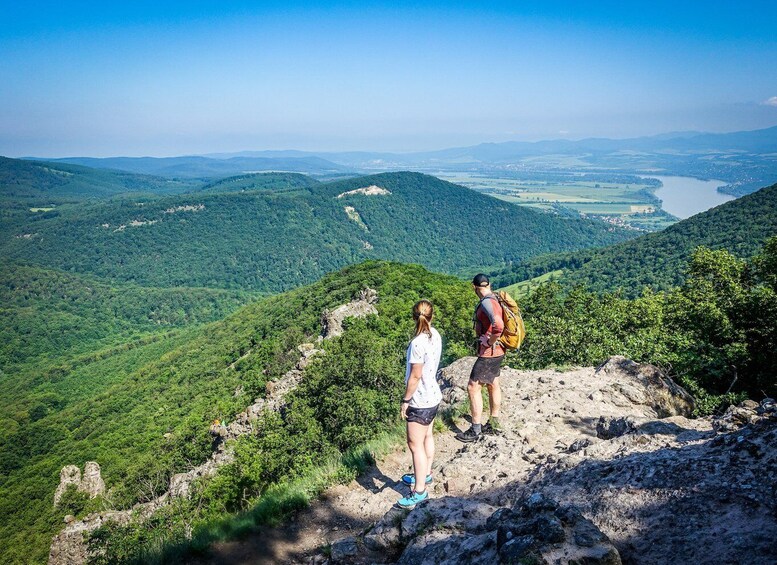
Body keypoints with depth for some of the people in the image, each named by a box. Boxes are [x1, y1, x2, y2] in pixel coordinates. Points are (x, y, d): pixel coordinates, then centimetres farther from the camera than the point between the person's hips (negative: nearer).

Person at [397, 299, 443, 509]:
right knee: (427, 436, 23)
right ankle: (425, 473, 41)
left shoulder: (418, 343, -27)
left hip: (420, 400, -9)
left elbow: (415, 376, -22)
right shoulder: (435, 336, -1)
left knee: (415, 444, 1)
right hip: (433, 395, 9)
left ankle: (420, 491, 10)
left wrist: (405, 400, -11)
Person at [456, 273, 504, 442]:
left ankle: (475, 431, 5)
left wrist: (491, 341, -23)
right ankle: (494, 424, 33)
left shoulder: (487, 302, -24)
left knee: (473, 388, -3)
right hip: (497, 352, 10)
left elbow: (498, 326, -40)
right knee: (493, 385, 19)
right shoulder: (495, 298, 6)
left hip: (489, 352, -10)